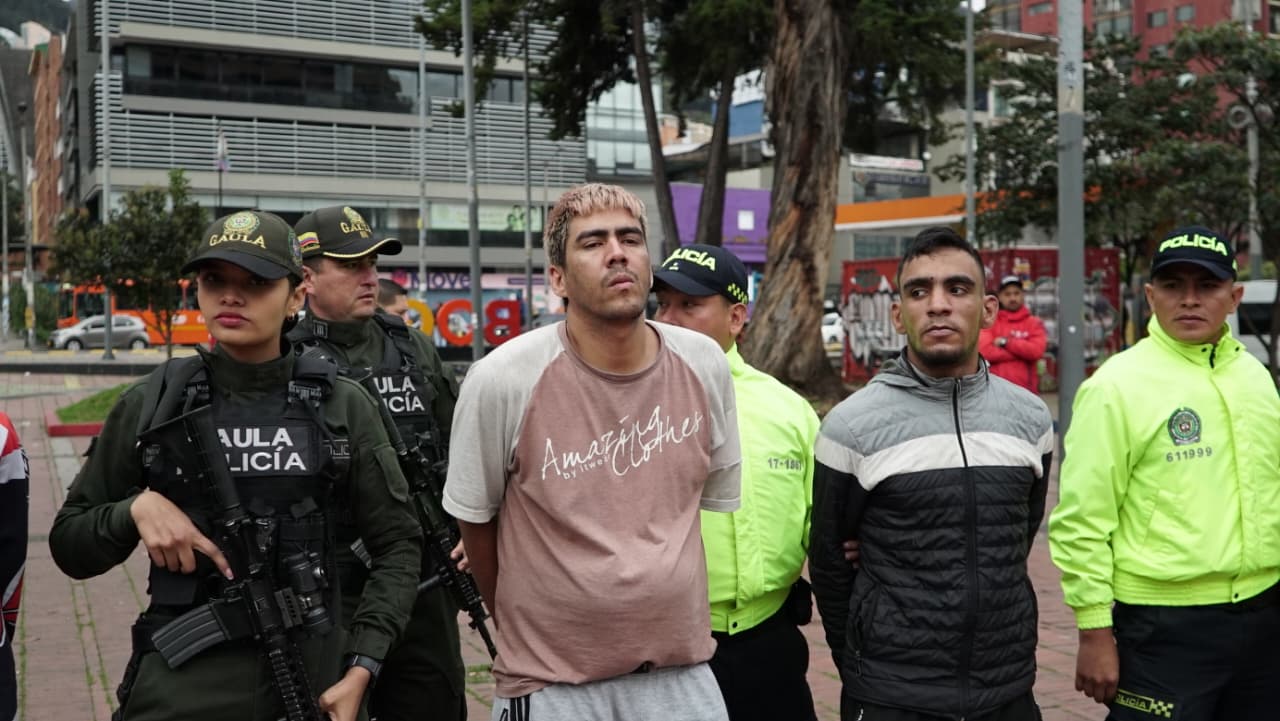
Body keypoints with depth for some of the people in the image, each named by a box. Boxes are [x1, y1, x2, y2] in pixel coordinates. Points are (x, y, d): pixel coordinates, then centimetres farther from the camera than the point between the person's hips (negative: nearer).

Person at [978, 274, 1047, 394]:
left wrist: (1006, 342, -8)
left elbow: (1036, 350, -9)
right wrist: (1021, 352, -9)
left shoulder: (1034, 323, 8)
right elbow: (985, 350, -10)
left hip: (1025, 392, 1)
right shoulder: (990, 323, 7)